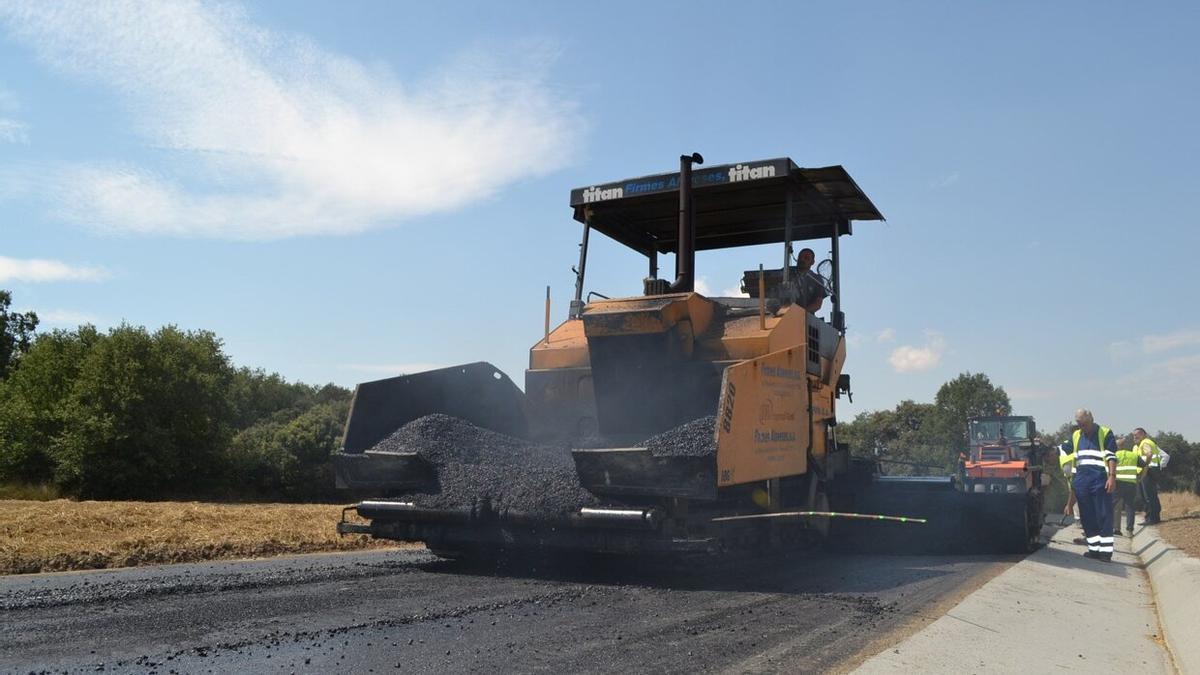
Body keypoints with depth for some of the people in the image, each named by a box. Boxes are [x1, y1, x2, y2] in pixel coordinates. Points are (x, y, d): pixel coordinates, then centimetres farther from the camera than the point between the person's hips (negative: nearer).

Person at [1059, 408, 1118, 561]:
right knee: (1087, 518, 8)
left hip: (1100, 481, -6)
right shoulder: (1076, 436, 17)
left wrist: (1112, 476, -14)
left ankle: (1105, 551, -3)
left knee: (1104, 517, -5)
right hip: (1081, 481, 6)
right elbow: (1062, 450, 22)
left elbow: (1111, 457, -5)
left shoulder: (1105, 433, 0)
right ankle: (1094, 549, 16)